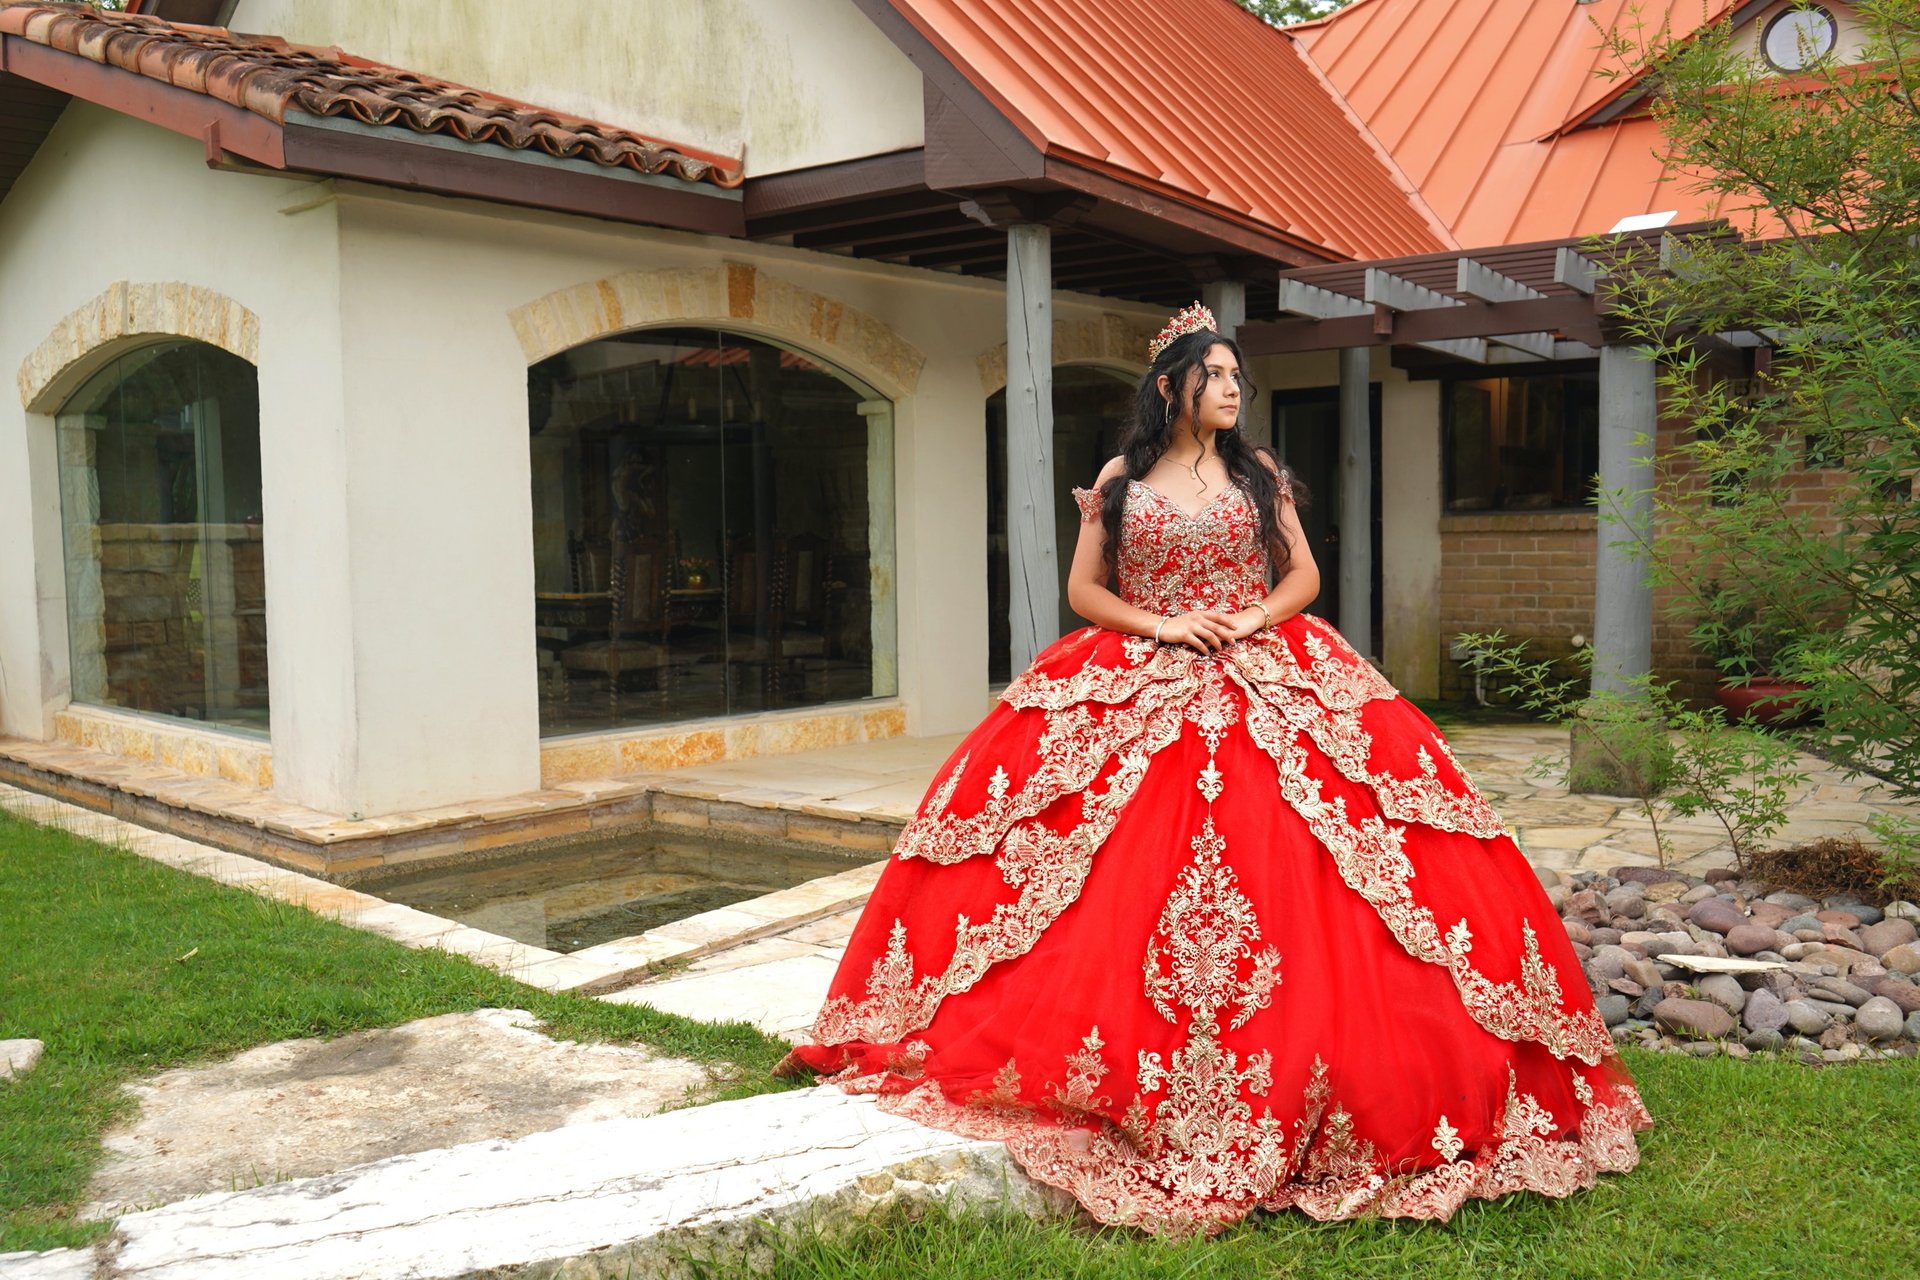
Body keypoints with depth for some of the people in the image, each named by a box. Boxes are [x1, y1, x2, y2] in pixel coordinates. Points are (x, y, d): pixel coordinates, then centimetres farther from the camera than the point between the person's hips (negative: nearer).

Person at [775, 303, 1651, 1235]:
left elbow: (1303, 574, 11)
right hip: (1134, 695, -1)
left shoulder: (1259, 475, 12)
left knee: (1276, 888, -9)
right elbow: (1083, 589, 5)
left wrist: (1258, 616, -8)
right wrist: (1160, 625, -9)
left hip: (1264, 689, 1)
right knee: (1133, 895, -7)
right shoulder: (1120, 481, 7)